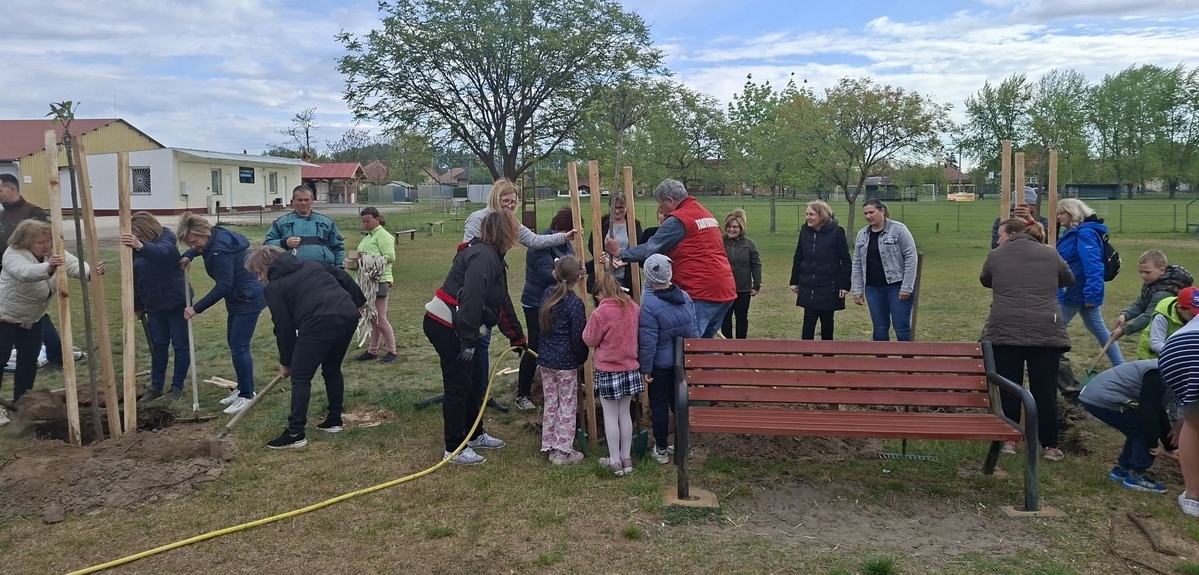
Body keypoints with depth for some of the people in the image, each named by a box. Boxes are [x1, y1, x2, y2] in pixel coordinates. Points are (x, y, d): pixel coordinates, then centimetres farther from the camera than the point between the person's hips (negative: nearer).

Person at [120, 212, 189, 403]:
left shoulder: (167, 239, -18)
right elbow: (134, 278, 9)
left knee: (180, 345, 2)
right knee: (157, 346, 11)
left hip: (176, 302, -6)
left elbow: (162, 252, -44)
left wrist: (141, 246, -63)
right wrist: (137, 306, 10)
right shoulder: (135, 248, -1)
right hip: (153, 305, 6)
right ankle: (156, 387, 21)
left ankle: (177, 387, 12)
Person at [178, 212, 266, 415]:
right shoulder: (215, 237, 2)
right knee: (234, 342, 16)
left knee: (239, 346, -8)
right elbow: (199, 248, 27)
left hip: (249, 298, -11)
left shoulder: (220, 251, -27)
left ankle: (247, 395, 0)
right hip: (239, 297, 11)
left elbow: (223, 287, -28)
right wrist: (188, 255, 5)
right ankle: (243, 388, 27)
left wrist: (196, 308, -22)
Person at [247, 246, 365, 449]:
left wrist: (285, 362, 18)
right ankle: (334, 420, 32)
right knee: (332, 369, 25)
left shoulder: (273, 288, 10)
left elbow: (284, 327, 9)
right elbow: (342, 276, 20)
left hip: (319, 324, -7)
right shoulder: (311, 264, 25)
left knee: (300, 377, 5)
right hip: (348, 316, 7)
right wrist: (359, 300, 28)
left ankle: (295, 433, 4)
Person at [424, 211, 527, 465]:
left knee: (472, 382, 19)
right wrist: (468, 341, -24)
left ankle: (475, 435, 34)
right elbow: (471, 299, -26)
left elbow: (502, 301, 24)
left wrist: (517, 337, 29)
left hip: (455, 328, 10)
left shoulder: (491, 256, 17)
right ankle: (454, 449, 6)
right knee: (458, 386, -3)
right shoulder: (484, 256, -17)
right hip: (447, 327, -10)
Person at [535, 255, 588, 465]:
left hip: (545, 359, 6)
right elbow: (578, 336, -14)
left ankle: (549, 446, 23)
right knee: (567, 405, 4)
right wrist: (582, 358, 0)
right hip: (566, 362, -6)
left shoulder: (548, 294, 2)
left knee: (550, 402, 15)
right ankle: (563, 451, 8)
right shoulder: (575, 302, -16)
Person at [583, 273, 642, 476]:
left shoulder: (601, 312, -18)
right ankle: (626, 458, 23)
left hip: (608, 371, -5)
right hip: (630, 368, 5)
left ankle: (615, 461, 13)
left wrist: (591, 324, 5)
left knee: (610, 416, 6)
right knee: (625, 413, 16)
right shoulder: (634, 307, -1)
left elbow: (590, 340, -8)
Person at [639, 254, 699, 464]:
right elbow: (695, 331, 7)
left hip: (660, 365, -6)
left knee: (659, 405, 7)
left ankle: (661, 450, 16)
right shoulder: (685, 297, -1)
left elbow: (648, 341, -20)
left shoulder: (649, 304, -22)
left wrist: (645, 368, -11)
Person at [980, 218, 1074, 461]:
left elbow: (985, 280, 23)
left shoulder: (996, 255, 6)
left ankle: (1008, 439, 14)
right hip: (1045, 332, 1)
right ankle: (1049, 445, 13)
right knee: (1045, 389, 7)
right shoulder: (1050, 254, 9)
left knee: (1007, 388, 8)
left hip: (1004, 331, -1)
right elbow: (1069, 280, 26)